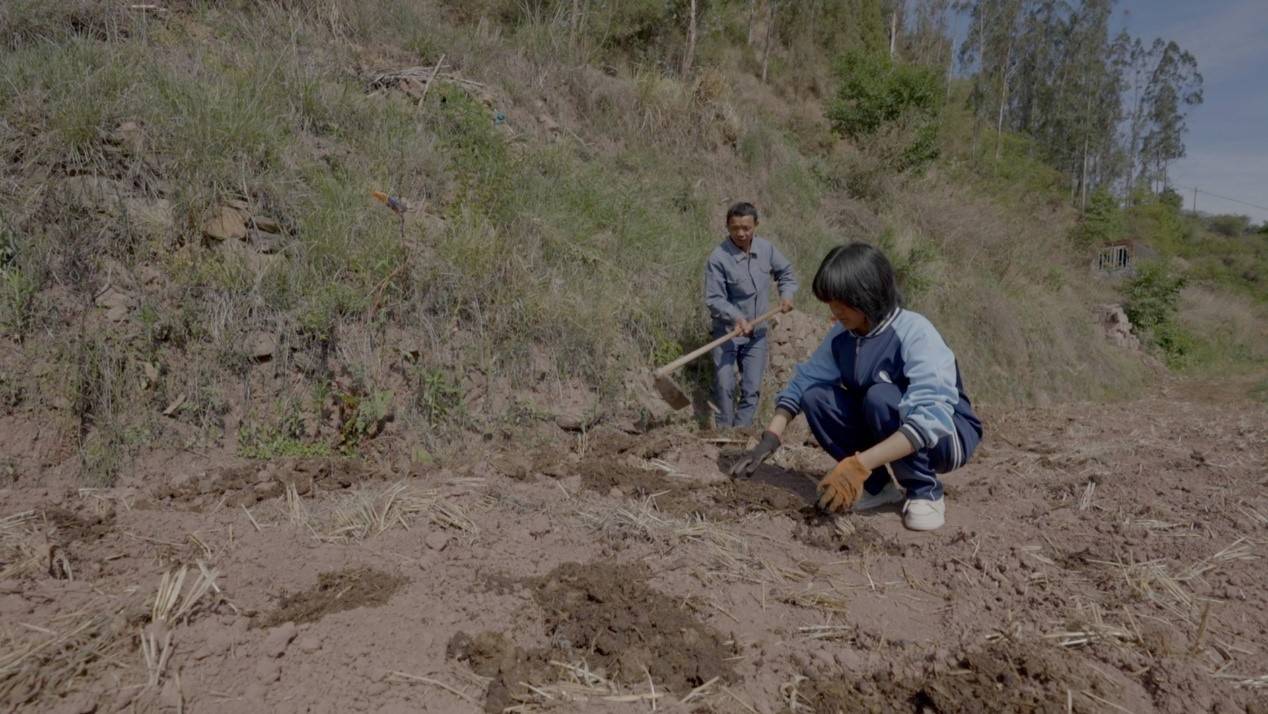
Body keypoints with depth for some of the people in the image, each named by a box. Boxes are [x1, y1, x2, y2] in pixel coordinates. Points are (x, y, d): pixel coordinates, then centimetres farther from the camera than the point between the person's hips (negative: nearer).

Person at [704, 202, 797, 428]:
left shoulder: (766, 249, -2)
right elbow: (714, 299, -17)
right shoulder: (718, 258, -18)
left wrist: (787, 294, -1)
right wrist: (736, 317, -31)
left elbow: (785, 271, 16)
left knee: (752, 389, 6)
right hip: (727, 331, -4)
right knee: (724, 386, -7)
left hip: (757, 333, 4)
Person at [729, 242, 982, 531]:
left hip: (948, 433, -6)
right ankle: (876, 486, -1)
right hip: (889, 433, 6)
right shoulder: (842, 334, -10)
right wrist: (770, 438, -19)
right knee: (815, 396, -15)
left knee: (881, 396, -34)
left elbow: (930, 419, -40)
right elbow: (803, 381, -4)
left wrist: (858, 464, -48)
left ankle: (926, 492, -13)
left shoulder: (915, 333, -29)